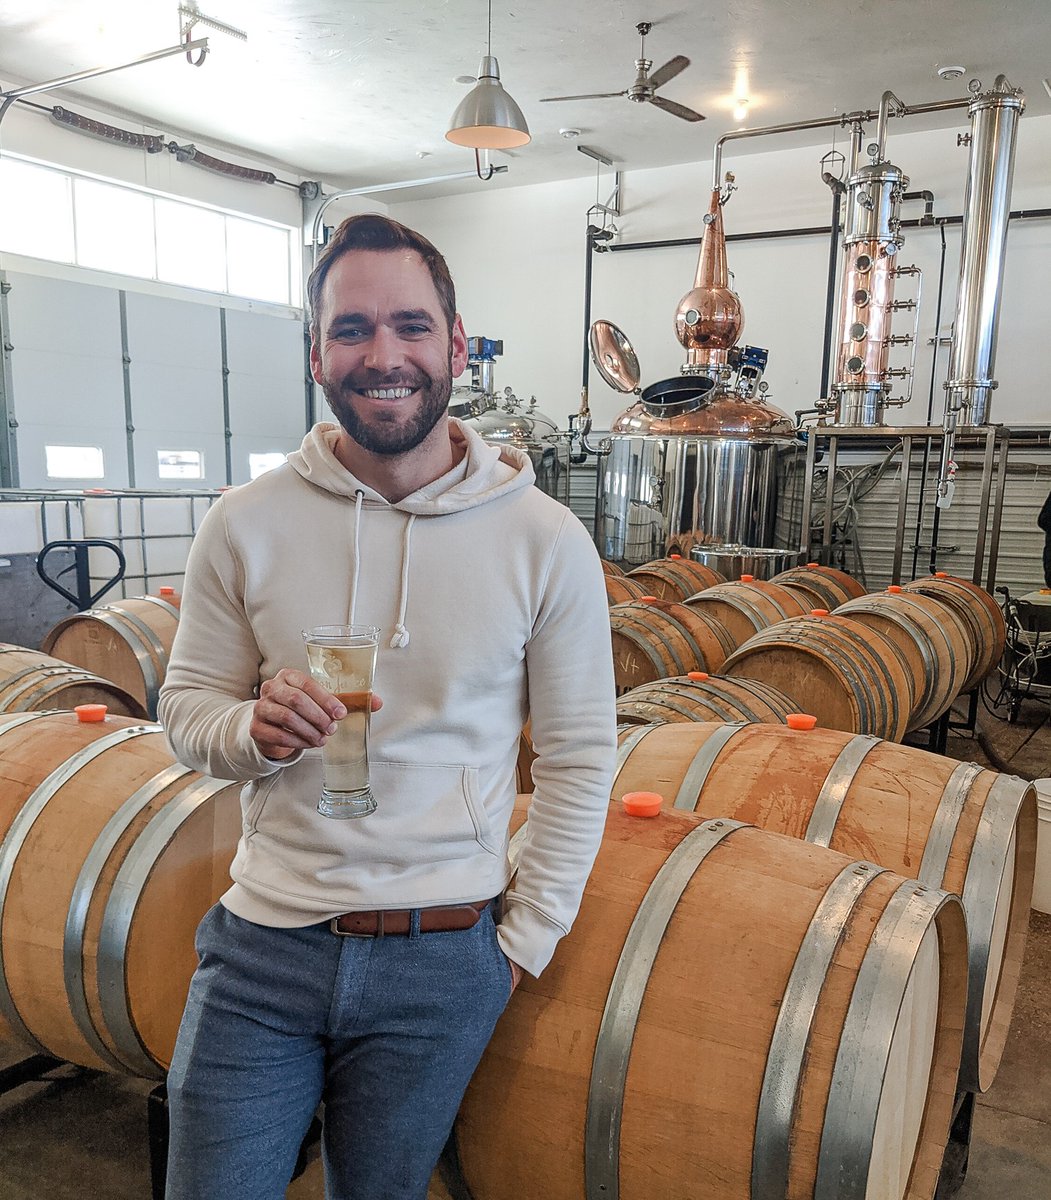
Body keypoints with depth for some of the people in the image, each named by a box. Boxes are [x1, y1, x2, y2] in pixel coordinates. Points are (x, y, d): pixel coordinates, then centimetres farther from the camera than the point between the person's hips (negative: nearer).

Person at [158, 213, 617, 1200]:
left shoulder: (546, 541, -10)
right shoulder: (246, 525, -6)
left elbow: (578, 756, -4)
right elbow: (186, 704, 3)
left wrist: (527, 939, -3)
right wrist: (254, 729, -19)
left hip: (440, 965, 0)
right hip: (262, 945, 1)